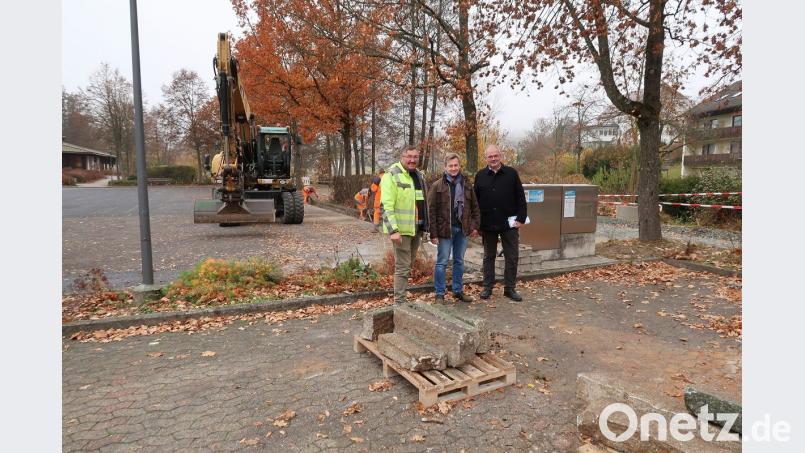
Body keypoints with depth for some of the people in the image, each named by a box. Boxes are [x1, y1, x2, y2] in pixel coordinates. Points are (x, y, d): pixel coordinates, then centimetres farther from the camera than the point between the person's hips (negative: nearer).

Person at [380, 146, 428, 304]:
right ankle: (399, 303, 6)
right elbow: (386, 206, -19)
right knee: (403, 267, -4)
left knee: (408, 264, 16)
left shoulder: (419, 175, 14)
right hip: (401, 229, -8)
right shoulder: (391, 175, -12)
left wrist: (425, 226, 19)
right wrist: (393, 230, -25)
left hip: (417, 229, 8)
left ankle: (401, 297, 30)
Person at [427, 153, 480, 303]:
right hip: (445, 229, -4)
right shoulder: (437, 186, -6)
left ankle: (458, 291, 26)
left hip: (462, 229, 5)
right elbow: (431, 210, -8)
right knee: (442, 262, 1)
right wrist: (433, 233, -12)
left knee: (459, 261, 14)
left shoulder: (466, 185, 8)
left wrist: (475, 225, 3)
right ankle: (439, 294, 11)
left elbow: (474, 207, 12)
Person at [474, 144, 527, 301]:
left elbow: (520, 198, 0)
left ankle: (509, 288, 16)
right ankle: (487, 287, 22)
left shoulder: (511, 173, 0)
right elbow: (475, 200, 5)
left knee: (512, 257, 4)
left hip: (509, 223, -1)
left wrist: (521, 218, -7)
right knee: (488, 257, 12)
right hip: (488, 224, 1)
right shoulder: (480, 176, 4)